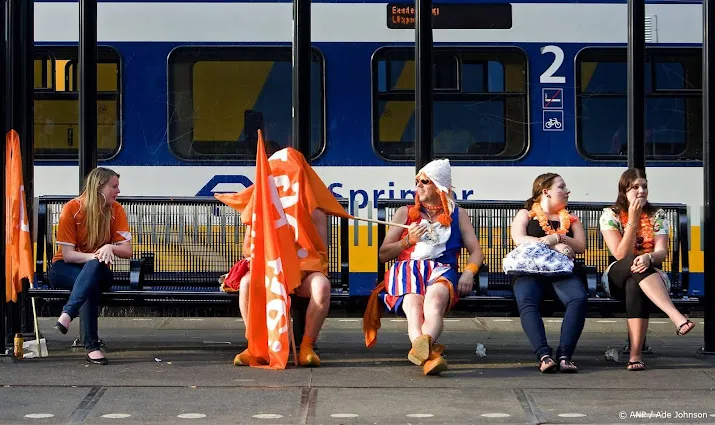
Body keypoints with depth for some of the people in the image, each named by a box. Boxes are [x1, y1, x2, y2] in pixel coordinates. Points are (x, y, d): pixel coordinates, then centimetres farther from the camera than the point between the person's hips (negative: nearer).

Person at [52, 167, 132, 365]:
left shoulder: (116, 210, -4)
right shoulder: (72, 209, -13)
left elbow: (127, 250, -7)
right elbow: (67, 255, -16)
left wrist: (110, 248, -29)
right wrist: (95, 256, -32)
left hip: (97, 270, 2)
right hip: (64, 270, -2)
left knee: (95, 269, -37)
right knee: (92, 281, -37)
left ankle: (67, 314, -49)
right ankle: (91, 346, -46)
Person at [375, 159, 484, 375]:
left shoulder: (457, 215, 25)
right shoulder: (405, 213, 26)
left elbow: (476, 252, 17)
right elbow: (383, 254, 21)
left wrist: (468, 273, -6)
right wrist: (408, 240, 3)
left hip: (441, 271, 0)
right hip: (407, 268, 0)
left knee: (435, 300, -41)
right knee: (413, 305, -38)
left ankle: (423, 343, -69)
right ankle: (428, 354, -66)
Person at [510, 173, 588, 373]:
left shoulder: (571, 220, 29)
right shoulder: (525, 215, 21)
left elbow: (581, 246, 12)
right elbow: (519, 239, 1)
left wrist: (556, 238, -6)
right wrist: (554, 246, -8)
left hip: (562, 271, 2)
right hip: (530, 269, -2)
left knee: (579, 299, -32)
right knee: (526, 303, -36)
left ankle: (564, 355, -41)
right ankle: (544, 355, -46)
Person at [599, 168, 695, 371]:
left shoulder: (657, 215, 7)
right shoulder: (610, 215, 0)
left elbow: (662, 252, -7)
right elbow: (621, 255, -11)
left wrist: (648, 258, -32)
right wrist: (633, 220, -17)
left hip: (652, 274, 1)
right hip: (618, 277, -1)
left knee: (634, 286, -38)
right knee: (633, 265, -39)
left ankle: (636, 354, -49)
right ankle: (678, 318, -58)